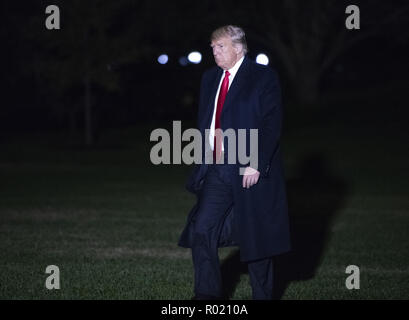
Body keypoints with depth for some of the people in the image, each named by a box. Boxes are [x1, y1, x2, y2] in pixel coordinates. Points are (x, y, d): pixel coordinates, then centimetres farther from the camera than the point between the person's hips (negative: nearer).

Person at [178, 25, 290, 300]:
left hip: (251, 172, -5)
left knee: (256, 236, 4)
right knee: (201, 230, -5)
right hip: (216, 172, 6)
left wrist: (256, 164, -19)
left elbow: (272, 124, -13)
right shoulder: (210, 78, 14)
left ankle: (263, 295, 18)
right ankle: (208, 295, 4)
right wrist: (204, 160, 10)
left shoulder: (263, 77, -6)